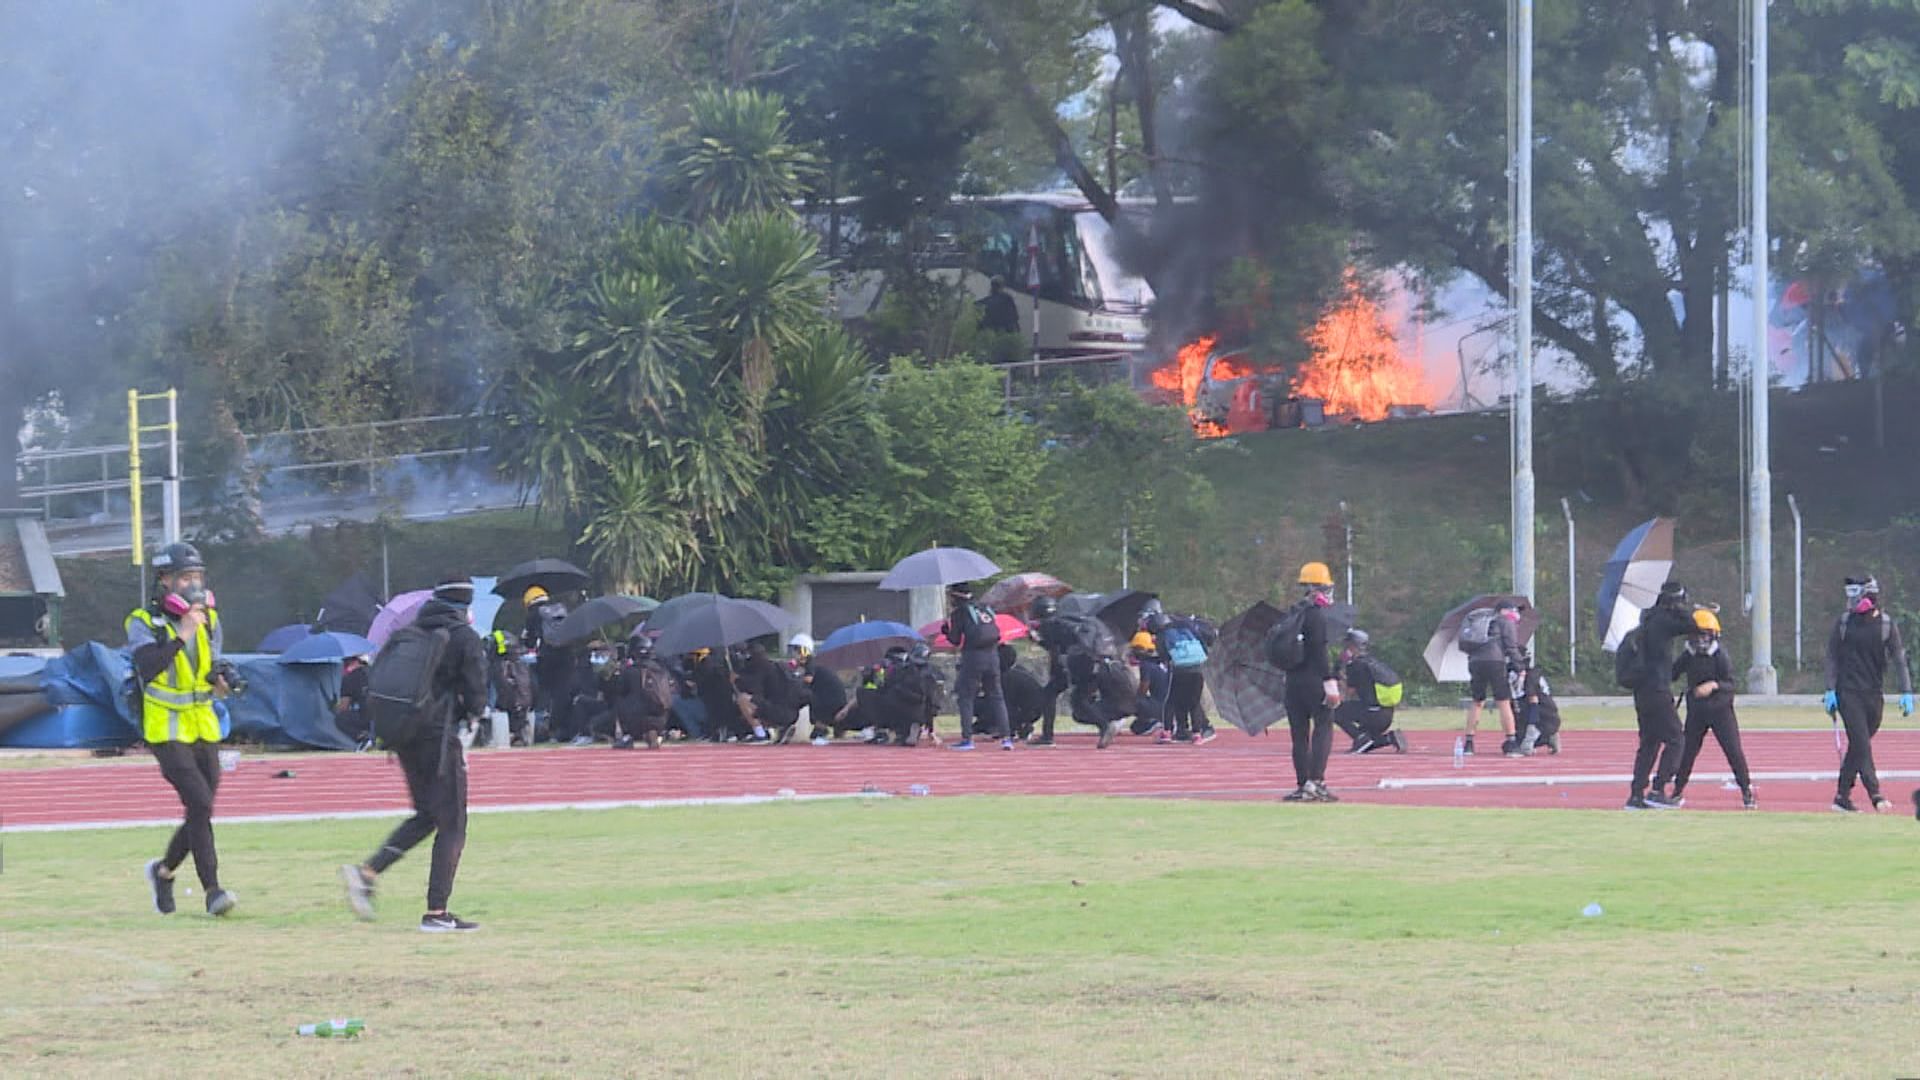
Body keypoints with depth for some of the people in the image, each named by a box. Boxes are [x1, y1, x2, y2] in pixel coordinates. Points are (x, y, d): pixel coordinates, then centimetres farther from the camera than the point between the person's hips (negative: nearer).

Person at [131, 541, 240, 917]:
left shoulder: (209, 620, 10)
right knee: (199, 802, -19)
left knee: (201, 812, 8)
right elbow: (148, 667, -26)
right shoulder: (143, 623, -9)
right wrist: (182, 635, -28)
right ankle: (212, 890, -17)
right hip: (166, 731, -6)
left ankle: (163, 871, 33)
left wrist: (221, 681, -2)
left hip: (203, 729, 6)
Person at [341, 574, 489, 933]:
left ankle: (368, 871, 3)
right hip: (440, 737, -7)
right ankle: (436, 913, -5)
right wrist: (473, 711, 12)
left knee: (426, 815, 20)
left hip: (404, 737, 7)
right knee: (452, 823, 0)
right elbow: (476, 696, -9)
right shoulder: (466, 639, -7)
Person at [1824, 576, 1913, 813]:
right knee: (1861, 744, -11)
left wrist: (1906, 691, -11)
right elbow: (1832, 657, 5)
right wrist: (1831, 690, -3)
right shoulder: (1844, 622, 2)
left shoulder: (1886, 624, 2)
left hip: (1874, 694, 2)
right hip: (1848, 693, -2)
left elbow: (1899, 658, -1)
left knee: (1859, 745, 6)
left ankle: (1843, 796, 13)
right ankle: (1875, 795, -16)